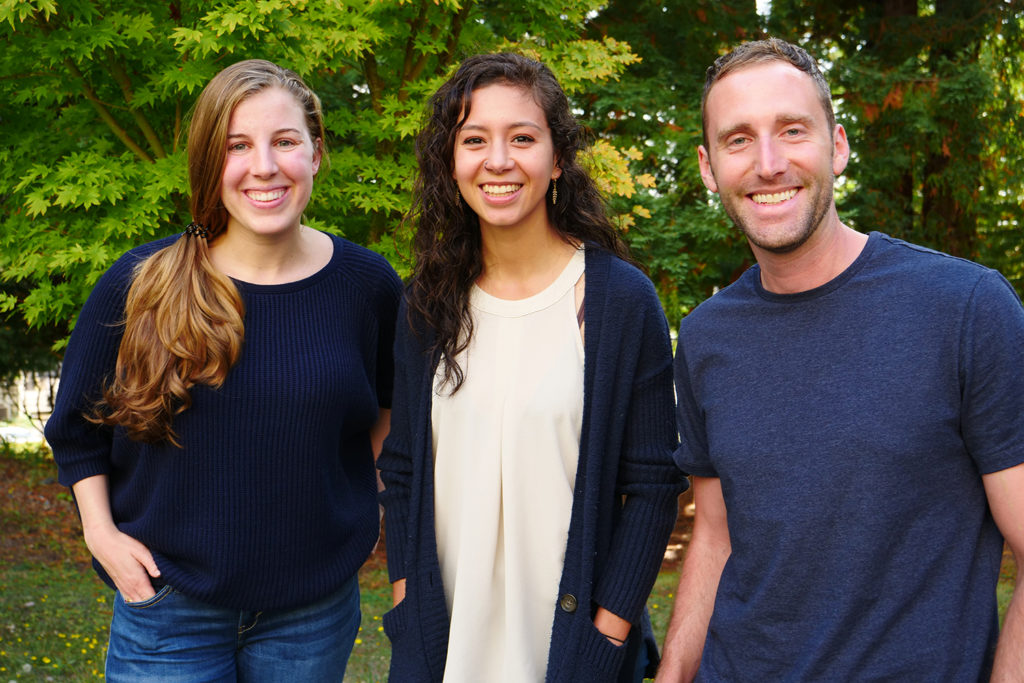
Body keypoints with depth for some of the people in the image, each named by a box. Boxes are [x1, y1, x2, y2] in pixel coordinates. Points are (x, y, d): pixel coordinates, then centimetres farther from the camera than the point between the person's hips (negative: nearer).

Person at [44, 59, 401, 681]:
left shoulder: (367, 284, -5)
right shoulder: (139, 286, -8)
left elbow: (391, 401, 15)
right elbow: (78, 424, 7)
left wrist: (367, 500, 7)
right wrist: (101, 532, -2)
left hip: (315, 609, 2)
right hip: (168, 602, -1)